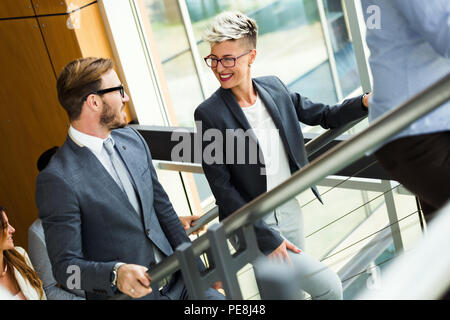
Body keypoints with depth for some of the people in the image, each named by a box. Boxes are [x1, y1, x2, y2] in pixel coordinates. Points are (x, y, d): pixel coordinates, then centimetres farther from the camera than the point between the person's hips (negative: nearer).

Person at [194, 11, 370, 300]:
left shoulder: (274, 88, -1)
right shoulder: (209, 113, -16)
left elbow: (324, 116, 12)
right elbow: (222, 187, -16)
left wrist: (366, 102, -6)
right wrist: (267, 238, -17)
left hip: (291, 212, 6)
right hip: (253, 226, -5)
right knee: (328, 286, -7)